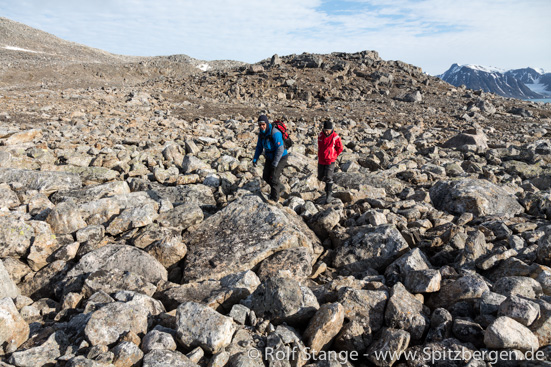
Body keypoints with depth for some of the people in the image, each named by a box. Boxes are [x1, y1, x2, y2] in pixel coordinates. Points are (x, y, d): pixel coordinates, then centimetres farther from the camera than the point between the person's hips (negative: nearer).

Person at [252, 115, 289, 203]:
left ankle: (274, 199, 8)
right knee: (266, 176, 12)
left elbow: (280, 149, -31)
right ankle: (279, 187, 36)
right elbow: (259, 147, 6)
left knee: (273, 178, -10)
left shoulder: (275, 133, -29)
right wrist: (255, 159, -4)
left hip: (280, 158, -8)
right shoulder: (261, 133, -4)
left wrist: (275, 163, -31)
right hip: (270, 157, 8)